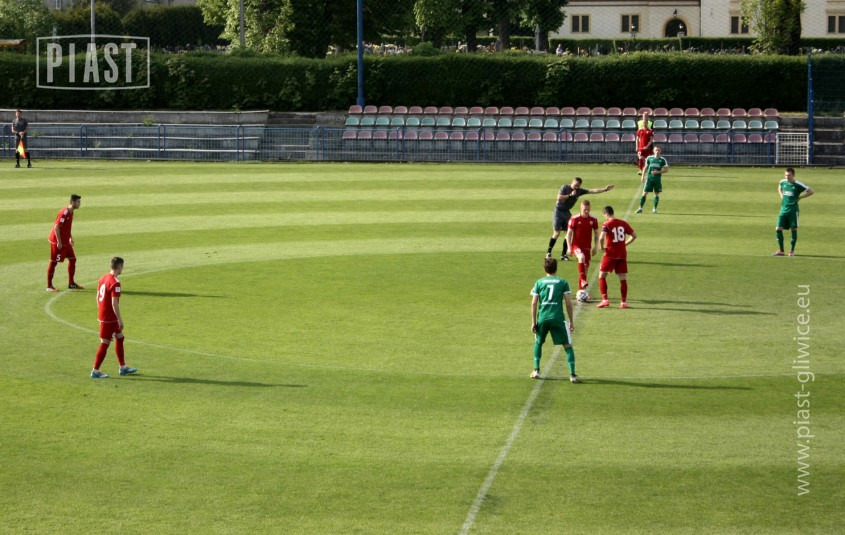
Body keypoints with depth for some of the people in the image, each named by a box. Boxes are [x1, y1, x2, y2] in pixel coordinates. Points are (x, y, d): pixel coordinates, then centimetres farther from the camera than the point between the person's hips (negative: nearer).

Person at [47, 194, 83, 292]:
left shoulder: (71, 212, 9)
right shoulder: (64, 212, -20)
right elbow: (56, 227, -23)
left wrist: (71, 238, 18)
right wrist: (59, 241, -23)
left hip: (65, 242, 9)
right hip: (58, 242, -9)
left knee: (72, 259, 9)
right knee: (53, 262, -3)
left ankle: (71, 283, 18)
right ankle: (49, 286, 2)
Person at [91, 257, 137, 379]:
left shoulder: (103, 278, 7)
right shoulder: (115, 283, -20)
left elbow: (98, 297, 15)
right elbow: (114, 303, -23)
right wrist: (120, 320, -17)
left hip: (102, 315, 10)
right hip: (110, 318, -10)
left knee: (120, 338, 20)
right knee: (105, 343, -2)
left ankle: (123, 367, 27)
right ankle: (95, 371, 2)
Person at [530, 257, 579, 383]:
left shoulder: (539, 283, 8)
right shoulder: (563, 282, 5)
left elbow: (534, 303, 3)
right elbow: (568, 303, 2)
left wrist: (533, 322, 8)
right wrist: (571, 321, 9)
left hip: (542, 318, 2)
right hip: (558, 318, -2)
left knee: (538, 342, 25)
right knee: (567, 345, 5)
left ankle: (536, 371, 19)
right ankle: (572, 374, -6)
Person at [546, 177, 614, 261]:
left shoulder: (579, 191, 1)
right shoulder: (565, 187, -11)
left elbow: (593, 191, 0)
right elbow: (559, 198, -22)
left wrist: (605, 189, -6)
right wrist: (570, 195, -23)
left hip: (567, 212, 5)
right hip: (558, 211, -5)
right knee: (557, 233, -11)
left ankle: (563, 254, 6)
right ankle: (549, 253, 1)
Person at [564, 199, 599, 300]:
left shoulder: (593, 220, 2)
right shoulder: (575, 219, -6)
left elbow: (596, 233, 13)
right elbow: (569, 233, -2)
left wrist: (595, 247, 4)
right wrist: (569, 247, -9)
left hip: (587, 247, 4)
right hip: (576, 245, -4)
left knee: (585, 268, 7)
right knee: (582, 257, -36)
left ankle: (581, 291, 17)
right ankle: (583, 280, -38)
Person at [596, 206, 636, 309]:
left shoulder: (607, 224, -9)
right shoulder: (623, 223, 6)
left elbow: (601, 238, -23)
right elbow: (634, 235, 9)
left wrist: (602, 247, -6)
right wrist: (625, 244, 14)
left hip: (610, 254, -4)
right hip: (622, 254, 4)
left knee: (602, 276, 7)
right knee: (623, 278, 8)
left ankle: (605, 300, -2)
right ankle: (624, 302, 7)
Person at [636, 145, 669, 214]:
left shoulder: (662, 160, 1)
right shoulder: (649, 158, 5)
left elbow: (666, 170, 1)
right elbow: (645, 167, 14)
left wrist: (658, 172, -13)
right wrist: (643, 176, 7)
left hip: (657, 179, -1)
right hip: (649, 179, 1)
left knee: (657, 194, 4)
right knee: (644, 193, -3)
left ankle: (654, 209, 13)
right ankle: (640, 208, 2)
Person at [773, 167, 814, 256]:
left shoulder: (798, 185, -8)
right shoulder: (783, 182, 6)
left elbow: (811, 191, -6)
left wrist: (799, 197, -6)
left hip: (793, 210, -4)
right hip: (783, 209, 4)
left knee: (794, 229, 0)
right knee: (778, 229, -4)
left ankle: (792, 251, 12)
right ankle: (781, 250, 6)